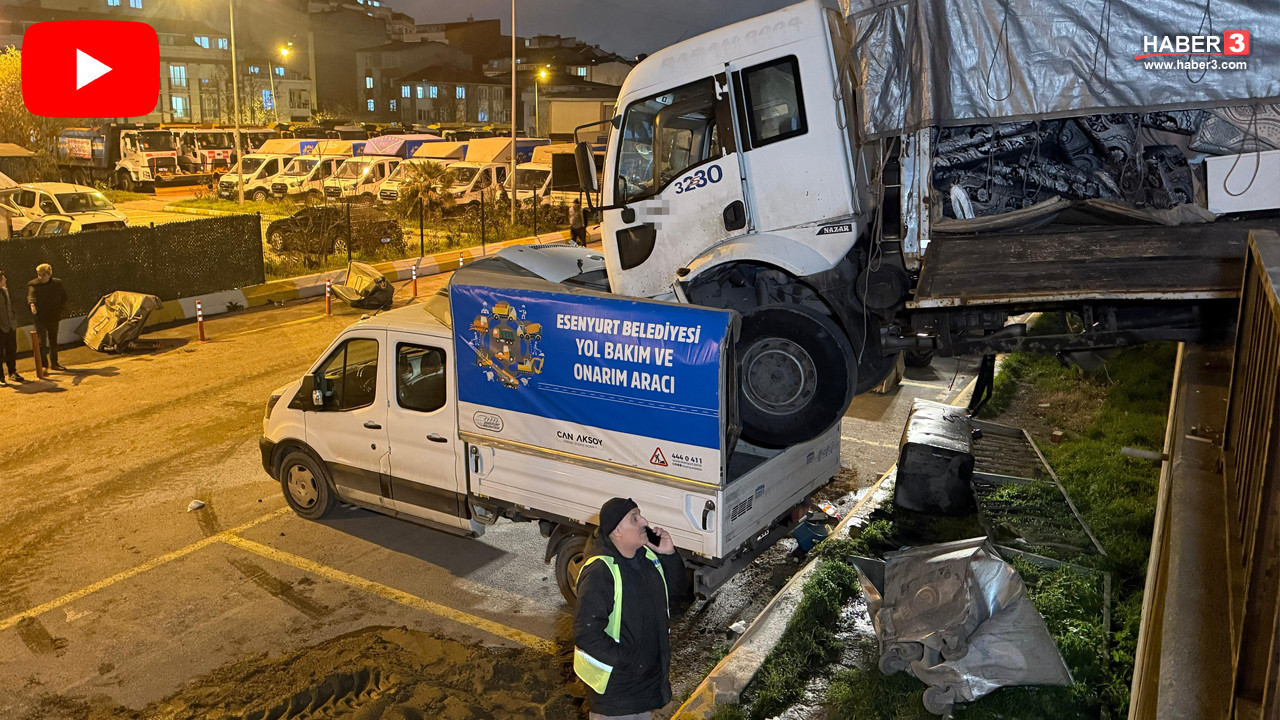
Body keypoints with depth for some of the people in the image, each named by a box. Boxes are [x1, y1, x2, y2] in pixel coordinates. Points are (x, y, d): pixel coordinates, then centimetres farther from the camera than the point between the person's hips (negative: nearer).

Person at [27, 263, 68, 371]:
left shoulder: (57, 283, 4)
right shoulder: (33, 284, -6)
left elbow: (64, 296, 17)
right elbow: (31, 295, -25)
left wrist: (59, 309, 8)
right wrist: (32, 304, -46)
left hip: (53, 317, 4)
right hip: (40, 318, -4)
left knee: (53, 341, 14)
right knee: (42, 342, -11)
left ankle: (54, 363, 26)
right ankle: (43, 364, -8)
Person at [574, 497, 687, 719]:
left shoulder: (648, 555, -4)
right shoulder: (599, 572, -30)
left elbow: (675, 590, 8)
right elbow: (586, 634, -31)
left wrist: (669, 555, -9)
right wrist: (627, 660, -24)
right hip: (615, 683, -7)